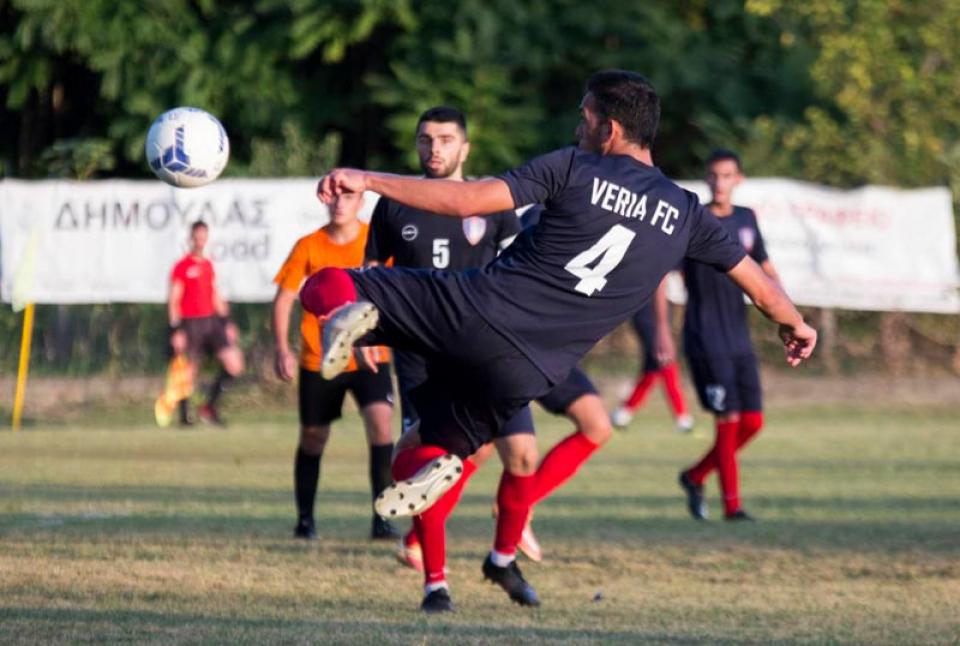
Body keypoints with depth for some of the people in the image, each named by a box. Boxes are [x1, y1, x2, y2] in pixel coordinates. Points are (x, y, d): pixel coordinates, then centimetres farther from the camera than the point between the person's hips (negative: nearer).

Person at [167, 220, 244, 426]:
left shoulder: (208, 265, 15)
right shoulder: (182, 266, -4)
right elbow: (173, 300, -6)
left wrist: (226, 322, 18)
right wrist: (176, 330, -12)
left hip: (212, 321, 6)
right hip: (191, 323, -6)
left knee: (234, 364, -5)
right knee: (189, 372, 0)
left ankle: (210, 406, 6)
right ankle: (184, 415, 14)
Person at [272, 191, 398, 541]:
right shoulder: (308, 247, -2)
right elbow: (284, 298, 1)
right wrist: (281, 349, -9)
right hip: (318, 359, 1)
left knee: (380, 421, -21)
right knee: (313, 438, 9)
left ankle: (382, 518, -17)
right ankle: (305, 519, 26)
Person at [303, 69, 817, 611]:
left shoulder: (576, 168, 1)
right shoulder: (684, 215, 12)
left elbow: (466, 201, -6)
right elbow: (754, 277, 24)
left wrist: (369, 181, -2)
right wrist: (795, 324, 45)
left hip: (477, 312, -4)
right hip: (525, 373, 4)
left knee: (329, 285, 5)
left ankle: (350, 311, -29)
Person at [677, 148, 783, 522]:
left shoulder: (746, 220, 10)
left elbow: (764, 268, 21)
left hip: (739, 338, 6)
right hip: (705, 340, -6)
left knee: (752, 422, 3)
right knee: (729, 420, -11)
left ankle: (695, 477, 22)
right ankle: (732, 506, -4)